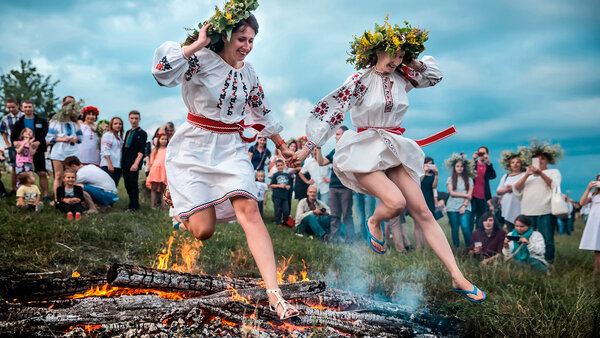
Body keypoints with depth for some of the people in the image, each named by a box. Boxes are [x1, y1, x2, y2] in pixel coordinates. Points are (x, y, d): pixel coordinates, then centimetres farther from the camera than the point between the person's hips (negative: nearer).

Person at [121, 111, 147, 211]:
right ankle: (133, 204, 17)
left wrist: (136, 163, -23)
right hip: (125, 164, 7)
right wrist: (122, 162, 12)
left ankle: (134, 206, -1)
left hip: (134, 165, -7)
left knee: (133, 184, -7)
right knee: (127, 184, 8)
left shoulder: (142, 133, -3)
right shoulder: (128, 132, 18)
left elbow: (141, 151, -12)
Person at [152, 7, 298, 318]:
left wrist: (282, 145, 29)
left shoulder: (248, 72, 9)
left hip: (232, 148, 4)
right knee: (203, 231, -7)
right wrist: (197, 44, -21)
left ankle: (274, 294, -24)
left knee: (249, 210, -19)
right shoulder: (202, 59, -10)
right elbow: (163, 72, -29)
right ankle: (182, 207, 35)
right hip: (194, 149, -4)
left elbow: (261, 113, 22)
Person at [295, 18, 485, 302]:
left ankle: (458, 278, -3)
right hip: (365, 151, -5)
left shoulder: (401, 78, 9)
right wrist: (308, 147, -10)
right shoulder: (362, 79, -7)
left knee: (422, 211, -2)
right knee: (396, 201, -28)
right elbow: (331, 110, -9)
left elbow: (434, 75, 24)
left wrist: (410, 60, 6)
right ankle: (374, 223, 12)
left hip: (394, 151, 5)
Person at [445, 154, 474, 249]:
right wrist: (465, 195, -4)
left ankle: (469, 247, -7)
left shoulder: (469, 179, 10)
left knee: (465, 226, -17)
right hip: (452, 207, 1)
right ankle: (456, 248, 11)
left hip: (465, 207, -1)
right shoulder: (450, 179, 9)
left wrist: (464, 206, -9)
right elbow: (451, 193, -2)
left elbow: (470, 194, 2)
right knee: (455, 228, 2)